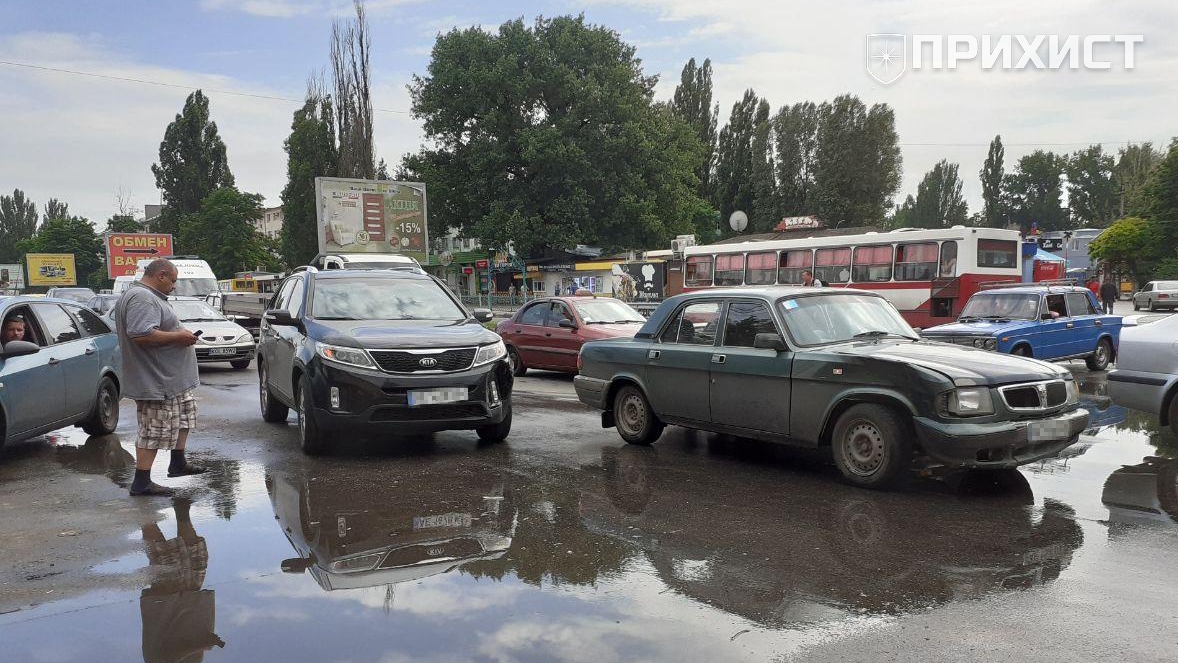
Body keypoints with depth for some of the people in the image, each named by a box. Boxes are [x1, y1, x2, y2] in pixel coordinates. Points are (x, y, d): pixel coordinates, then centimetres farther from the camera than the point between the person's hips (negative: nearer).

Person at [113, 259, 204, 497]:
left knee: (184, 415, 22)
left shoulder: (149, 297, 15)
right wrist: (178, 336, -21)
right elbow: (142, 334, -32)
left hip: (173, 378, 11)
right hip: (155, 381, -11)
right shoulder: (141, 298, -20)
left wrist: (181, 334, 12)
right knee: (154, 431, -5)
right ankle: (141, 482, 3)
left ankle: (178, 463, 33)